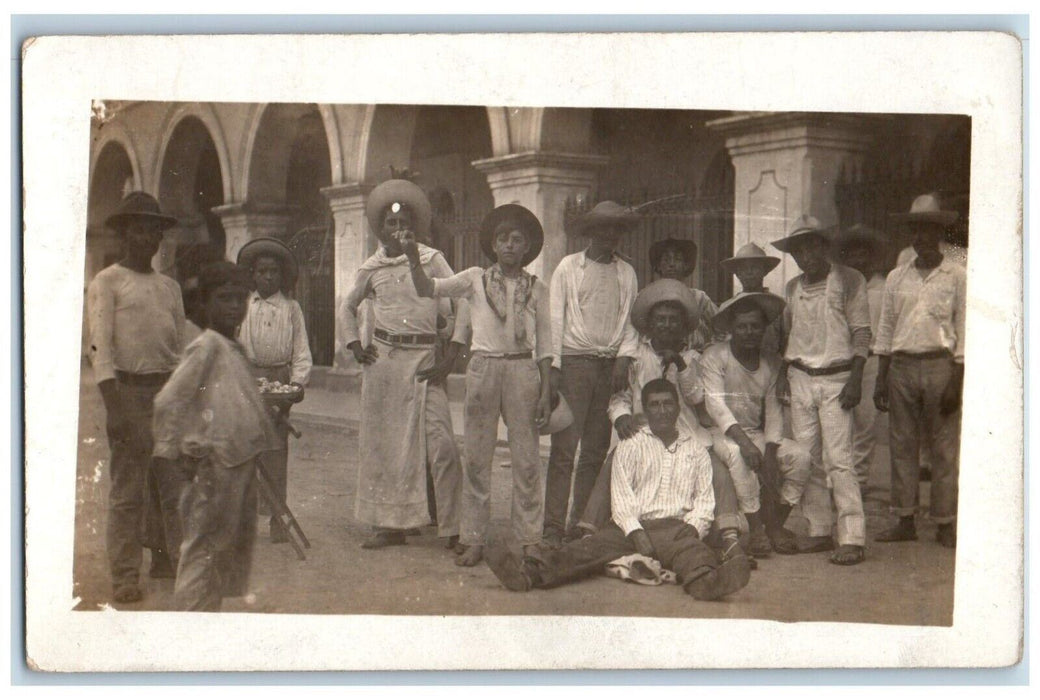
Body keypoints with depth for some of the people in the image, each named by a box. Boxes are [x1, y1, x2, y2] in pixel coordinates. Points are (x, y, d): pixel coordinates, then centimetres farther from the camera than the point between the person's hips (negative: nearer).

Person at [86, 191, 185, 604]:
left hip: (168, 389, 5)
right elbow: (100, 345, -9)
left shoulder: (170, 287, 17)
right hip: (129, 388, -5)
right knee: (127, 488, -6)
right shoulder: (107, 283, 0)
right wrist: (113, 406, -18)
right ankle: (125, 576, -2)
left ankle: (164, 557, 24)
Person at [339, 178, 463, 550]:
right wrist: (354, 345, 10)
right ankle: (390, 523, 15)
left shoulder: (432, 260, 1)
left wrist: (451, 355, -9)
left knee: (441, 442, -10)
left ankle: (453, 527, -4)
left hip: (423, 358, -3)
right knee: (382, 440, 5)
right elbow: (347, 307, 25)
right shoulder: (372, 268, 10)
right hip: (382, 359, 3)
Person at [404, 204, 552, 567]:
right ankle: (473, 540, 10)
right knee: (476, 458, 2)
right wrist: (414, 261, -23)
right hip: (483, 368, 0)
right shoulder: (475, 280, 7)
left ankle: (529, 540, 9)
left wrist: (546, 390, 2)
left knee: (526, 458, 0)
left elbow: (544, 342, 8)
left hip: (523, 369, 0)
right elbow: (428, 289, -3)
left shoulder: (536, 288, 8)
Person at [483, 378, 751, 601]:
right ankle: (528, 573, -51)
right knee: (593, 546, -27)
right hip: (633, 527, 0)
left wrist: (692, 528, -7)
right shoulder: (630, 447, 18)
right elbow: (621, 496, 6)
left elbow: (704, 500, 14)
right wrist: (636, 532, -11)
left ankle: (708, 581, -72)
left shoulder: (697, 450, 21)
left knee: (689, 547, -36)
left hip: (676, 528, 0)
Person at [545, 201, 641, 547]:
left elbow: (630, 318, 13)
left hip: (610, 365, 4)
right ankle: (554, 527, -7)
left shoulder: (626, 272, 14)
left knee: (597, 449, 5)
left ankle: (583, 522, 12)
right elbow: (555, 318, 1)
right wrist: (553, 365, -6)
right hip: (574, 361, -4)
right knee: (564, 447, -8)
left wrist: (624, 358, -2)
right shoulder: (569, 267, 4)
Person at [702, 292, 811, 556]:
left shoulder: (772, 362, 7)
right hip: (722, 434, -5)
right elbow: (715, 404, -18)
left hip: (758, 434, 5)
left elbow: (773, 411, 2)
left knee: (800, 455, -18)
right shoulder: (715, 357, -7)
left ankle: (775, 525, -7)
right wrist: (744, 441, -32)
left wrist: (770, 451, -15)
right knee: (738, 454, -37)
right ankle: (757, 528, -27)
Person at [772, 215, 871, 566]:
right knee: (807, 459, 4)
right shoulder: (793, 288, 14)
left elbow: (861, 333, -4)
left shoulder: (848, 280, -1)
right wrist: (784, 372, 7)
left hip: (836, 378, -5)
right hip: (800, 379, 5)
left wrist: (855, 378, -12)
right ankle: (819, 531, 11)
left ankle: (852, 538, -9)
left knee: (838, 459, -11)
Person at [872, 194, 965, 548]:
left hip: (939, 365, -3)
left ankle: (945, 523, 4)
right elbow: (886, 329, 13)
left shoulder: (956, 277, 2)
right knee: (901, 444, 4)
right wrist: (881, 379, 7)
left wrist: (957, 382, -7)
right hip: (901, 365, 4)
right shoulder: (896, 278, 12)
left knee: (944, 447, -2)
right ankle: (905, 521, 11)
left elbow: (963, 331, 0)